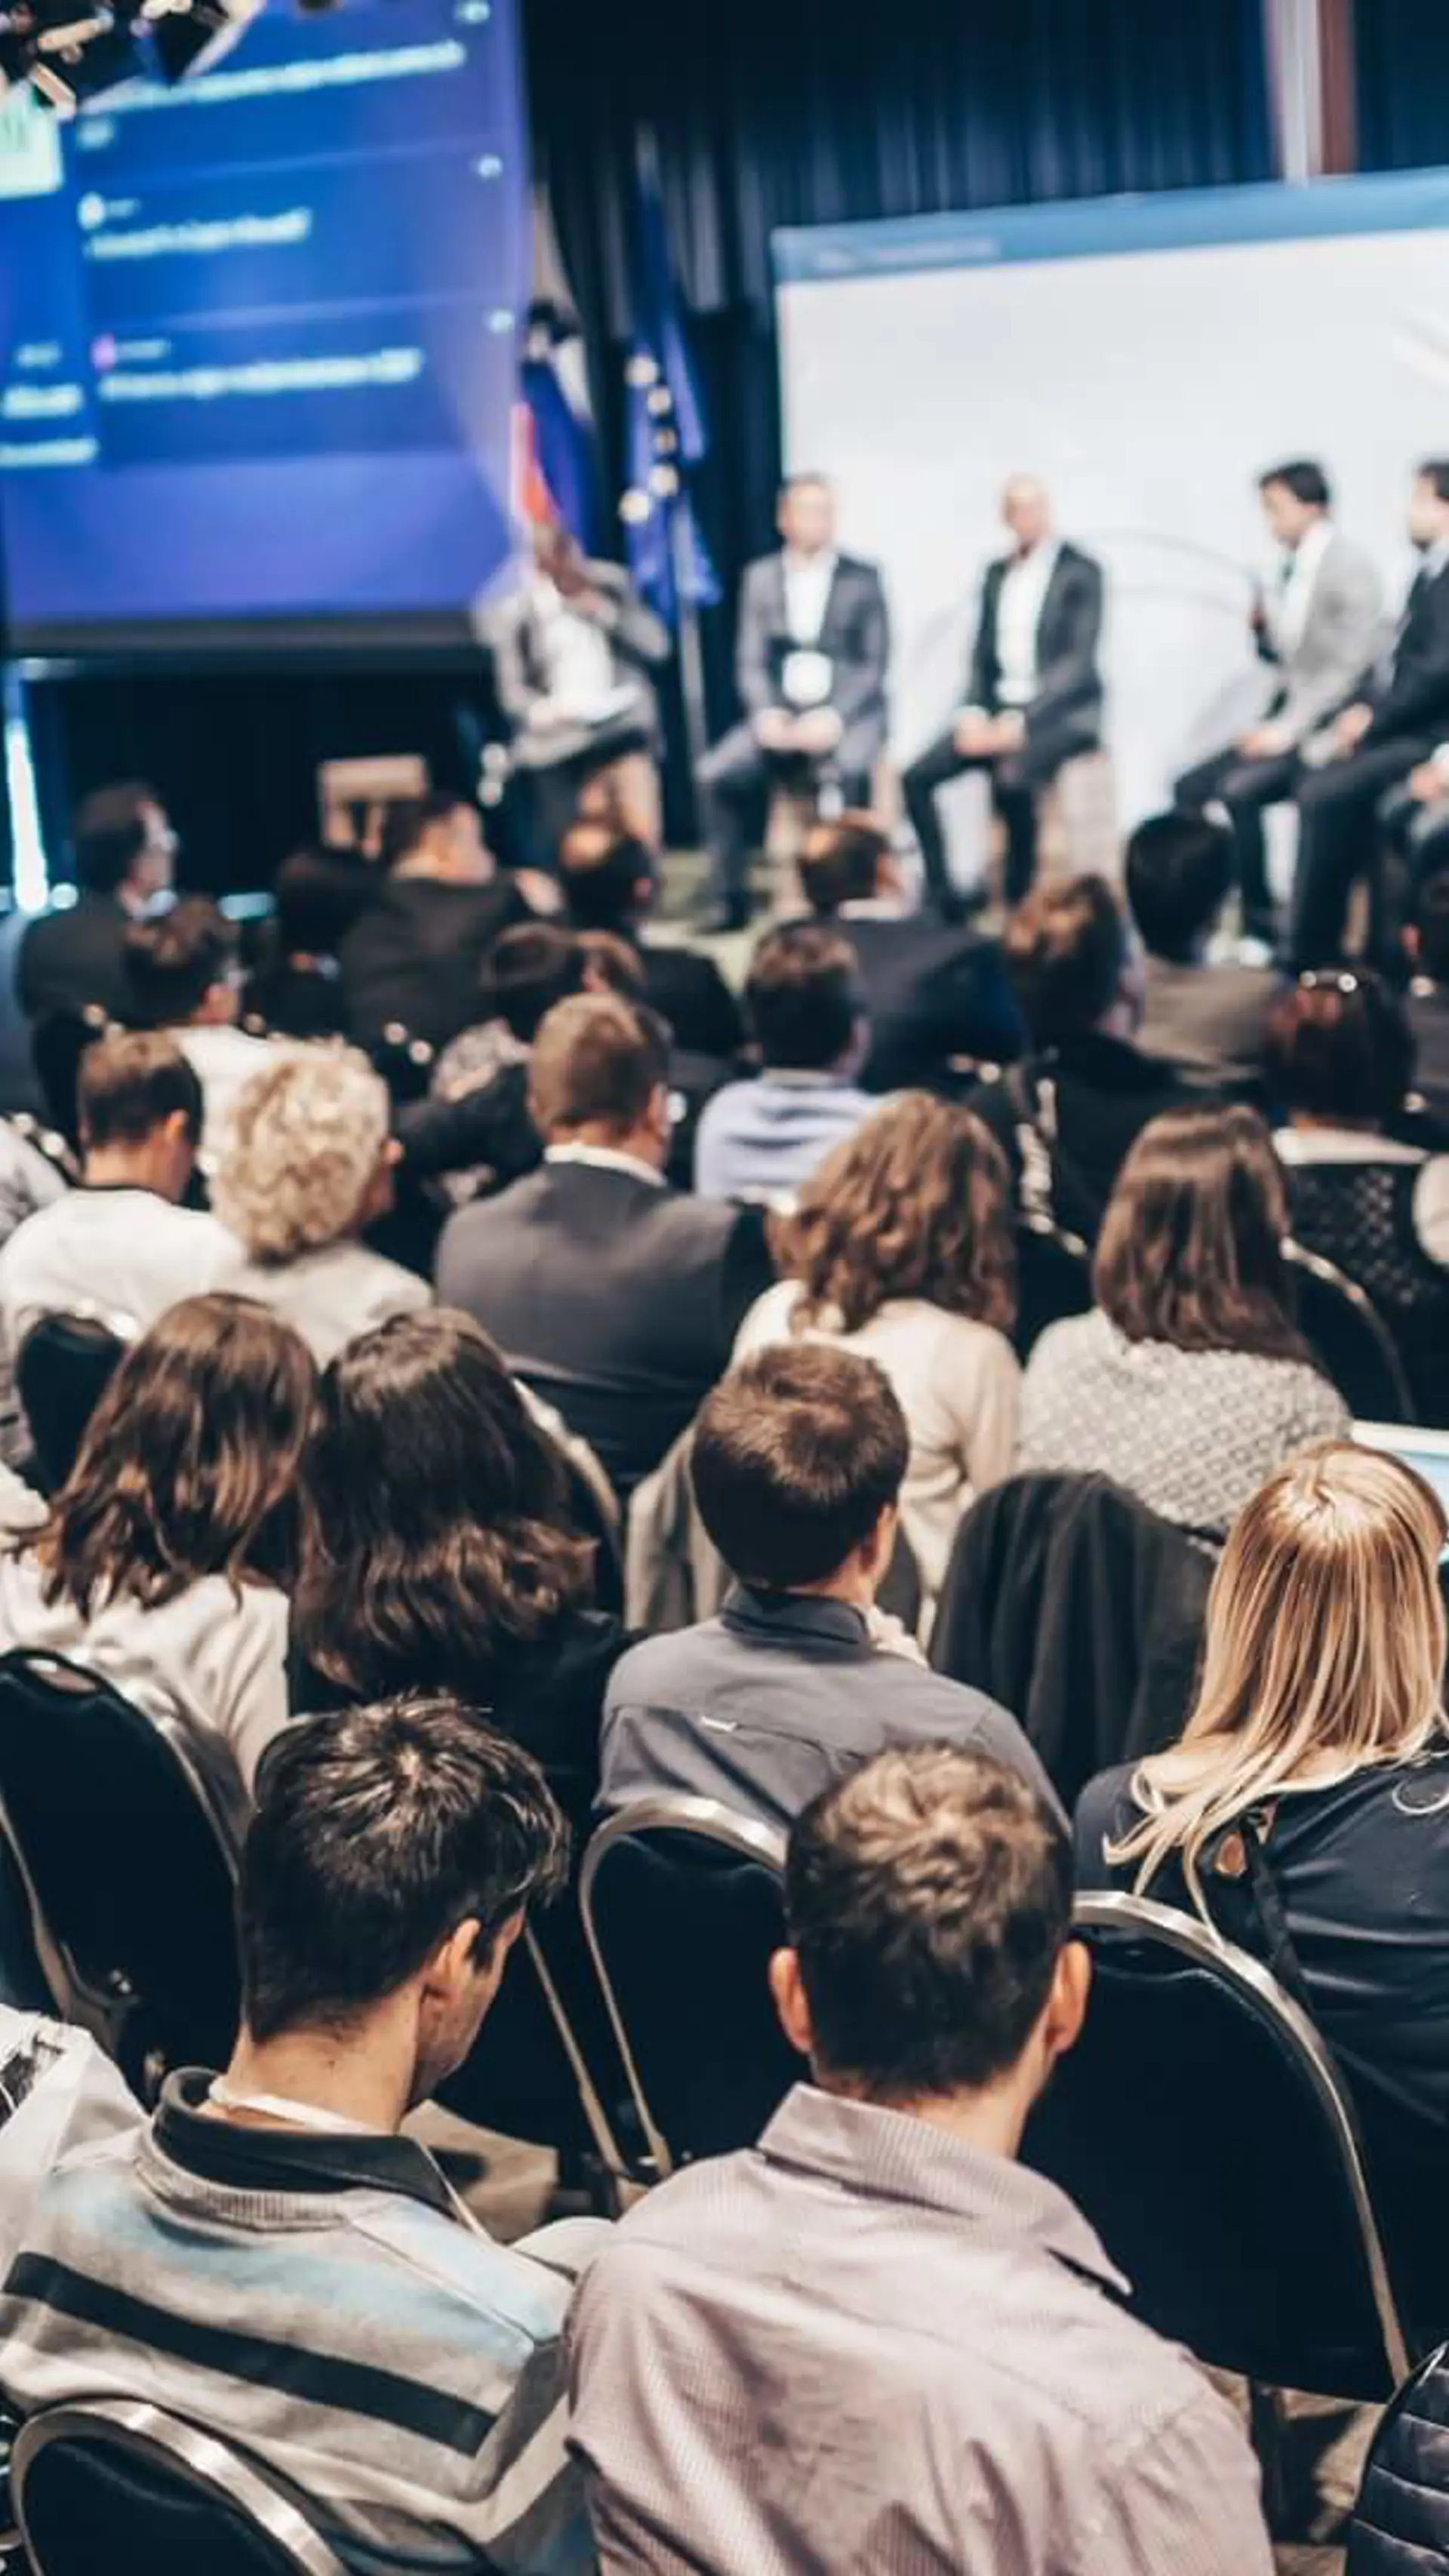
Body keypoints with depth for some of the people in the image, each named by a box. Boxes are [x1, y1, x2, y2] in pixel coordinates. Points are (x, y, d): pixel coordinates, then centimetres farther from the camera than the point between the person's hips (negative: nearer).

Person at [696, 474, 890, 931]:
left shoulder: (863, 578, 4)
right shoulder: (760, 577, 10)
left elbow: (875, 665, -1)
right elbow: (750, 661, 7)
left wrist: (834, 716, -16)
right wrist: (767, 714, -12)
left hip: (848, 713, -3)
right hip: (782, 713, 3)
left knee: (845, 771, -36)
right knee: (715, 773, -21)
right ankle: (732, 902, -11)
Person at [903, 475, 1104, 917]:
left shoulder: (1081, 571, -4)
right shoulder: (997, 573, 14)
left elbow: (1080, 661, -12)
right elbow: (982, 654, 14)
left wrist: (1022, 720, -21)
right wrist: (973, 711, -6)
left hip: (1061, 712, -6)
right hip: (999, 706, 6)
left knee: (1011, 780, -35)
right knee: (916, 777, -14)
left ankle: (1019, 901, -21)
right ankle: (943, 896, -11)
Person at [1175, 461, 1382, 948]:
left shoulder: (1350, 566, -12)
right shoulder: (1291, 566, 12)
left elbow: (1351, 666, -19)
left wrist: (1287, 729, -21)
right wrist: (1262, 626, -2)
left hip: (1324, 726, -9)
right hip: (1282, 720, 9)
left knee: (1237, 790, -27)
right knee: (1189, 789, -3)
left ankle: (1260, 924, -16)